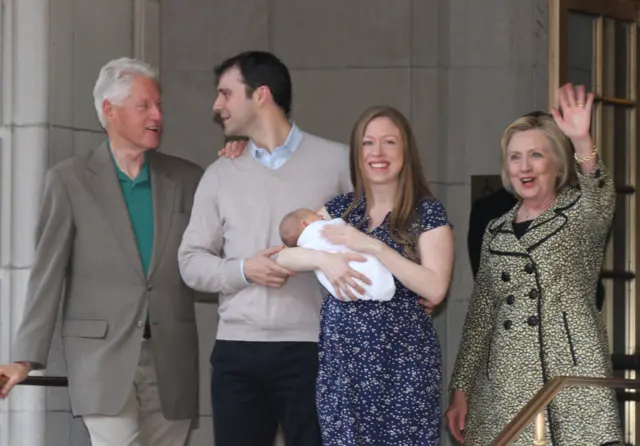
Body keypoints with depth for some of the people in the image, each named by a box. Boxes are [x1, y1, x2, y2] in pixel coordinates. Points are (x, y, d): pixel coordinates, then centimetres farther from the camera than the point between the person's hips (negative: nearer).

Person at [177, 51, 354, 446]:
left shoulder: (337, 161, 3)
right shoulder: (220, 174, 12)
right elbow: (191, 261, 10)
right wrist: (244, 270, -7)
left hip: (312, 347, -3)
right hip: (237, 351, 3)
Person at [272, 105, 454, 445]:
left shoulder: (427, 212, -2)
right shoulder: (340, 207, 10)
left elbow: (435, 289, -13)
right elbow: (282, 257, 3)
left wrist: (371, 246, -17)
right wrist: (322, 257, -17)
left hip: (403, 360, -3)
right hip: (340, 357, 3)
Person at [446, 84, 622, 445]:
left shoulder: (580, 213, 3)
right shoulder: (496, 232, 14)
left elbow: (602, 199, -22)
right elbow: (481, 315, 16)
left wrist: (582, 143, -40)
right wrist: (461, 391, 11)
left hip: (570, 376, -4)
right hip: (506, 384, 4)